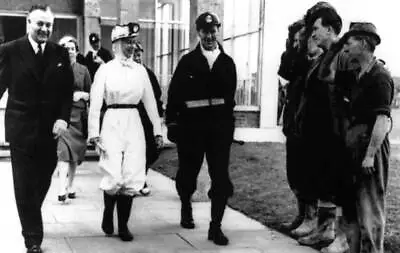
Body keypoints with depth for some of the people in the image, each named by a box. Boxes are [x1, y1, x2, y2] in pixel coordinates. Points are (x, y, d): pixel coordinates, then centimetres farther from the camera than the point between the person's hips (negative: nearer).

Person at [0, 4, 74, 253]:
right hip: (21, 128, -3)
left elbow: (68, 90, 4)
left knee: (43, 182, 13)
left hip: (50, 129, 3)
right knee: (24, 186, 2)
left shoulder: (60, 53, 4)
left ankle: (31, 220, 39)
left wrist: (63, 118, -9)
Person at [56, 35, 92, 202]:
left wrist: (81, 94, -7)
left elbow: (91, 94, 12)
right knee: (63, 151, -16)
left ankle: (70, 186, 24)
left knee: (75, 153, 9)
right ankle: (62, 189, -21)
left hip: (78, 115, 3)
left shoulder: (83, 70, 9)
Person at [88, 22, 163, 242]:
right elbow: (95, 103, -3)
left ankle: (123, 225, 13)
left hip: (134, 124, 3)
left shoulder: (140, 70, 9)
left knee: (132, 178, 0)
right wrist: (94, 132, -10)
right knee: (114, 177, -9)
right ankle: (107, 214, 20)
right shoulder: (106, 69, 0)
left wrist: (157, 130, 8)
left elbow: (150, 102, 11)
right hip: (112, 123, -3)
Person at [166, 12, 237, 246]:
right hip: (191, 124, -1)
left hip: (220, 125, 1)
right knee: (188, 171, 13)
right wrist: (172, 122, -6)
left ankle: (216, 226, 2)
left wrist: (227, 119, 7)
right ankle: (186, 210, 41)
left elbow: (230, 94, 11)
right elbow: (174, 93, 0)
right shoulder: (188, 61, 2)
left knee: (221, 176, -4)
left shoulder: (227, 63, 8)